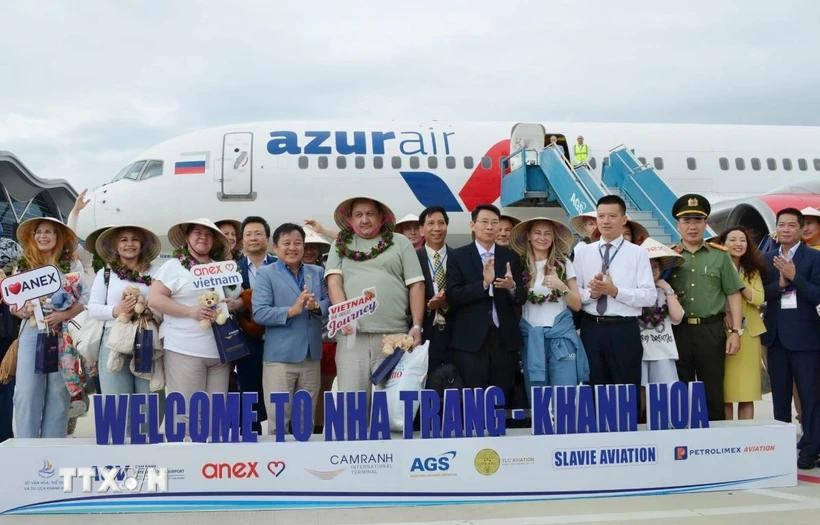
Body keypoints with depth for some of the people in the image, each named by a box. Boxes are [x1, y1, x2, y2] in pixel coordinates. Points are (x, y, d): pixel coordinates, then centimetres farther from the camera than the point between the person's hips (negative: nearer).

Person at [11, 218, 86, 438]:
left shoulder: (73, 265, 6)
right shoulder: (23, 266, 14)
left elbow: (85, 300, 1)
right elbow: (13, 301, 15)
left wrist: (63, 315, -14)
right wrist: (20, 311, -7)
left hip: (63, 334, -2)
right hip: (31, 332, 2)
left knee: (58, 391, 0)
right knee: (26, 391, -5)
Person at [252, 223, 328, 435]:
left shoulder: (317, 272, 12)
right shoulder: (265, 274, -1)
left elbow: (329, 303, 6)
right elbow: (259, 313, -11)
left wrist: (317, 306, -16)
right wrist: (292, 310, -21)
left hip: (311, 355, 4)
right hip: (280, 356, -4)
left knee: (306, 421, 14)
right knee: (278, 420, 0)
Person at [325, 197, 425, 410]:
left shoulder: (400, 243, 11)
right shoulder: (341, 245, 15)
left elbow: (416, 285, 6)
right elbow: (334, 280, 3)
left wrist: (417, 326, -2)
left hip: (393, 335, 0)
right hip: (352, 335, 1)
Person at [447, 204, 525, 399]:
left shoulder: (511, 257, 10)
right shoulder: (458, 256, 1)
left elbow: (522, 297, 8)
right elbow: (453, 296, -7)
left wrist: (512, 286, -15)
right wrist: (484, 283, -20)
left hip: (505, 339, 3)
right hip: (471, 339, -3)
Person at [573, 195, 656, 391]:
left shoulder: (638, 253, 2)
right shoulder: (582, 252, 9)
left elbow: (650, 296, -7)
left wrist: (615, 291, -17)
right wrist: (590, 293, -15)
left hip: (625, 331, -2)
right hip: (591, 329, 2)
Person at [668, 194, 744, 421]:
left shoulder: (719, 255, 8)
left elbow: (733, 294, 6)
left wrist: (735, 331, 0)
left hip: (711, 330, 0)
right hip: (677, 330, 1)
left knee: (713, 392, 4)